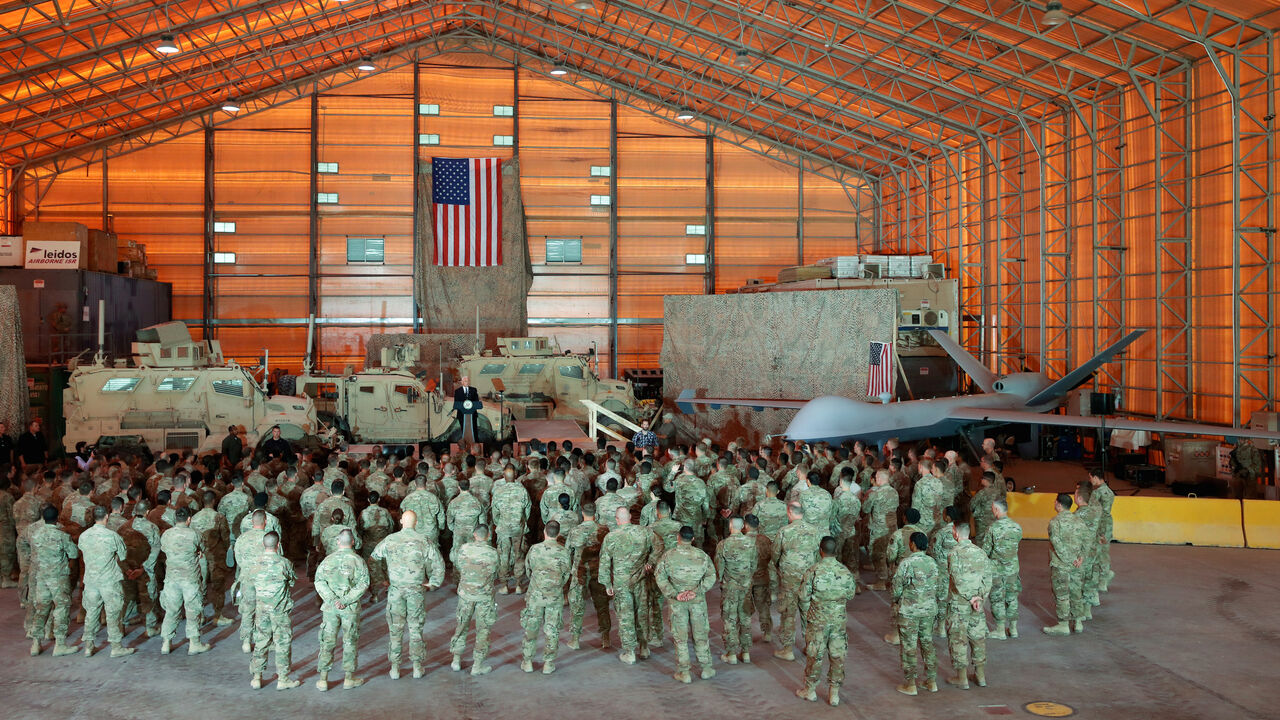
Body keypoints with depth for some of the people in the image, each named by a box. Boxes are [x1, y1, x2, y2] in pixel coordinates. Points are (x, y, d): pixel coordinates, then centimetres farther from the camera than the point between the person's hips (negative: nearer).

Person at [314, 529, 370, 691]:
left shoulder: (328, 559, 1)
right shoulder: (358, 560, -5)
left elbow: (319, 581, -6)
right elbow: (363, 584, -12)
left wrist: (333, 599, -11)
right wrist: (346, 600, -14)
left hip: (330, 607, 2)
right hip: (351, 608, -2)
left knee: (327, 641, 8)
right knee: (350, 642, 9)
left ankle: (323, 679, 9)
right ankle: (349, 678, 15)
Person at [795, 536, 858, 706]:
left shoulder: (813, 571, -14)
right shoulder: (845, 571, -7)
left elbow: (804, 597, -8)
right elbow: (850, 595, 5)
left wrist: (807, 612, 10)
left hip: (818, 620, -2)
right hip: (839, 619, 2)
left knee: (814, 654, 10)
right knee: (838, 655, 10)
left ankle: (810, 690, 23)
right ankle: (834, 693, 16)